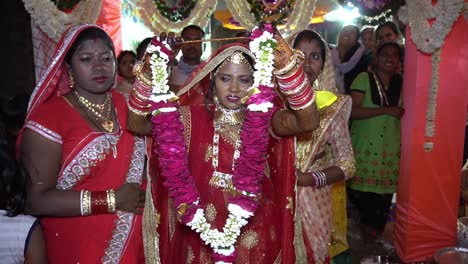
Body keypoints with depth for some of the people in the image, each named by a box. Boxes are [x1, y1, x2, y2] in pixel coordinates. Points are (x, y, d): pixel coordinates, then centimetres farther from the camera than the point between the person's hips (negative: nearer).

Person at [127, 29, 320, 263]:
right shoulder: (192, 117, -4)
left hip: (254, 236, -1)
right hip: (199, 234, 1)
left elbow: (308, 121, -26)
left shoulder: (263, 119, -8)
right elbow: (136, 124, -11)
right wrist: (147, 75, -26)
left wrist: (287, 65, -37)